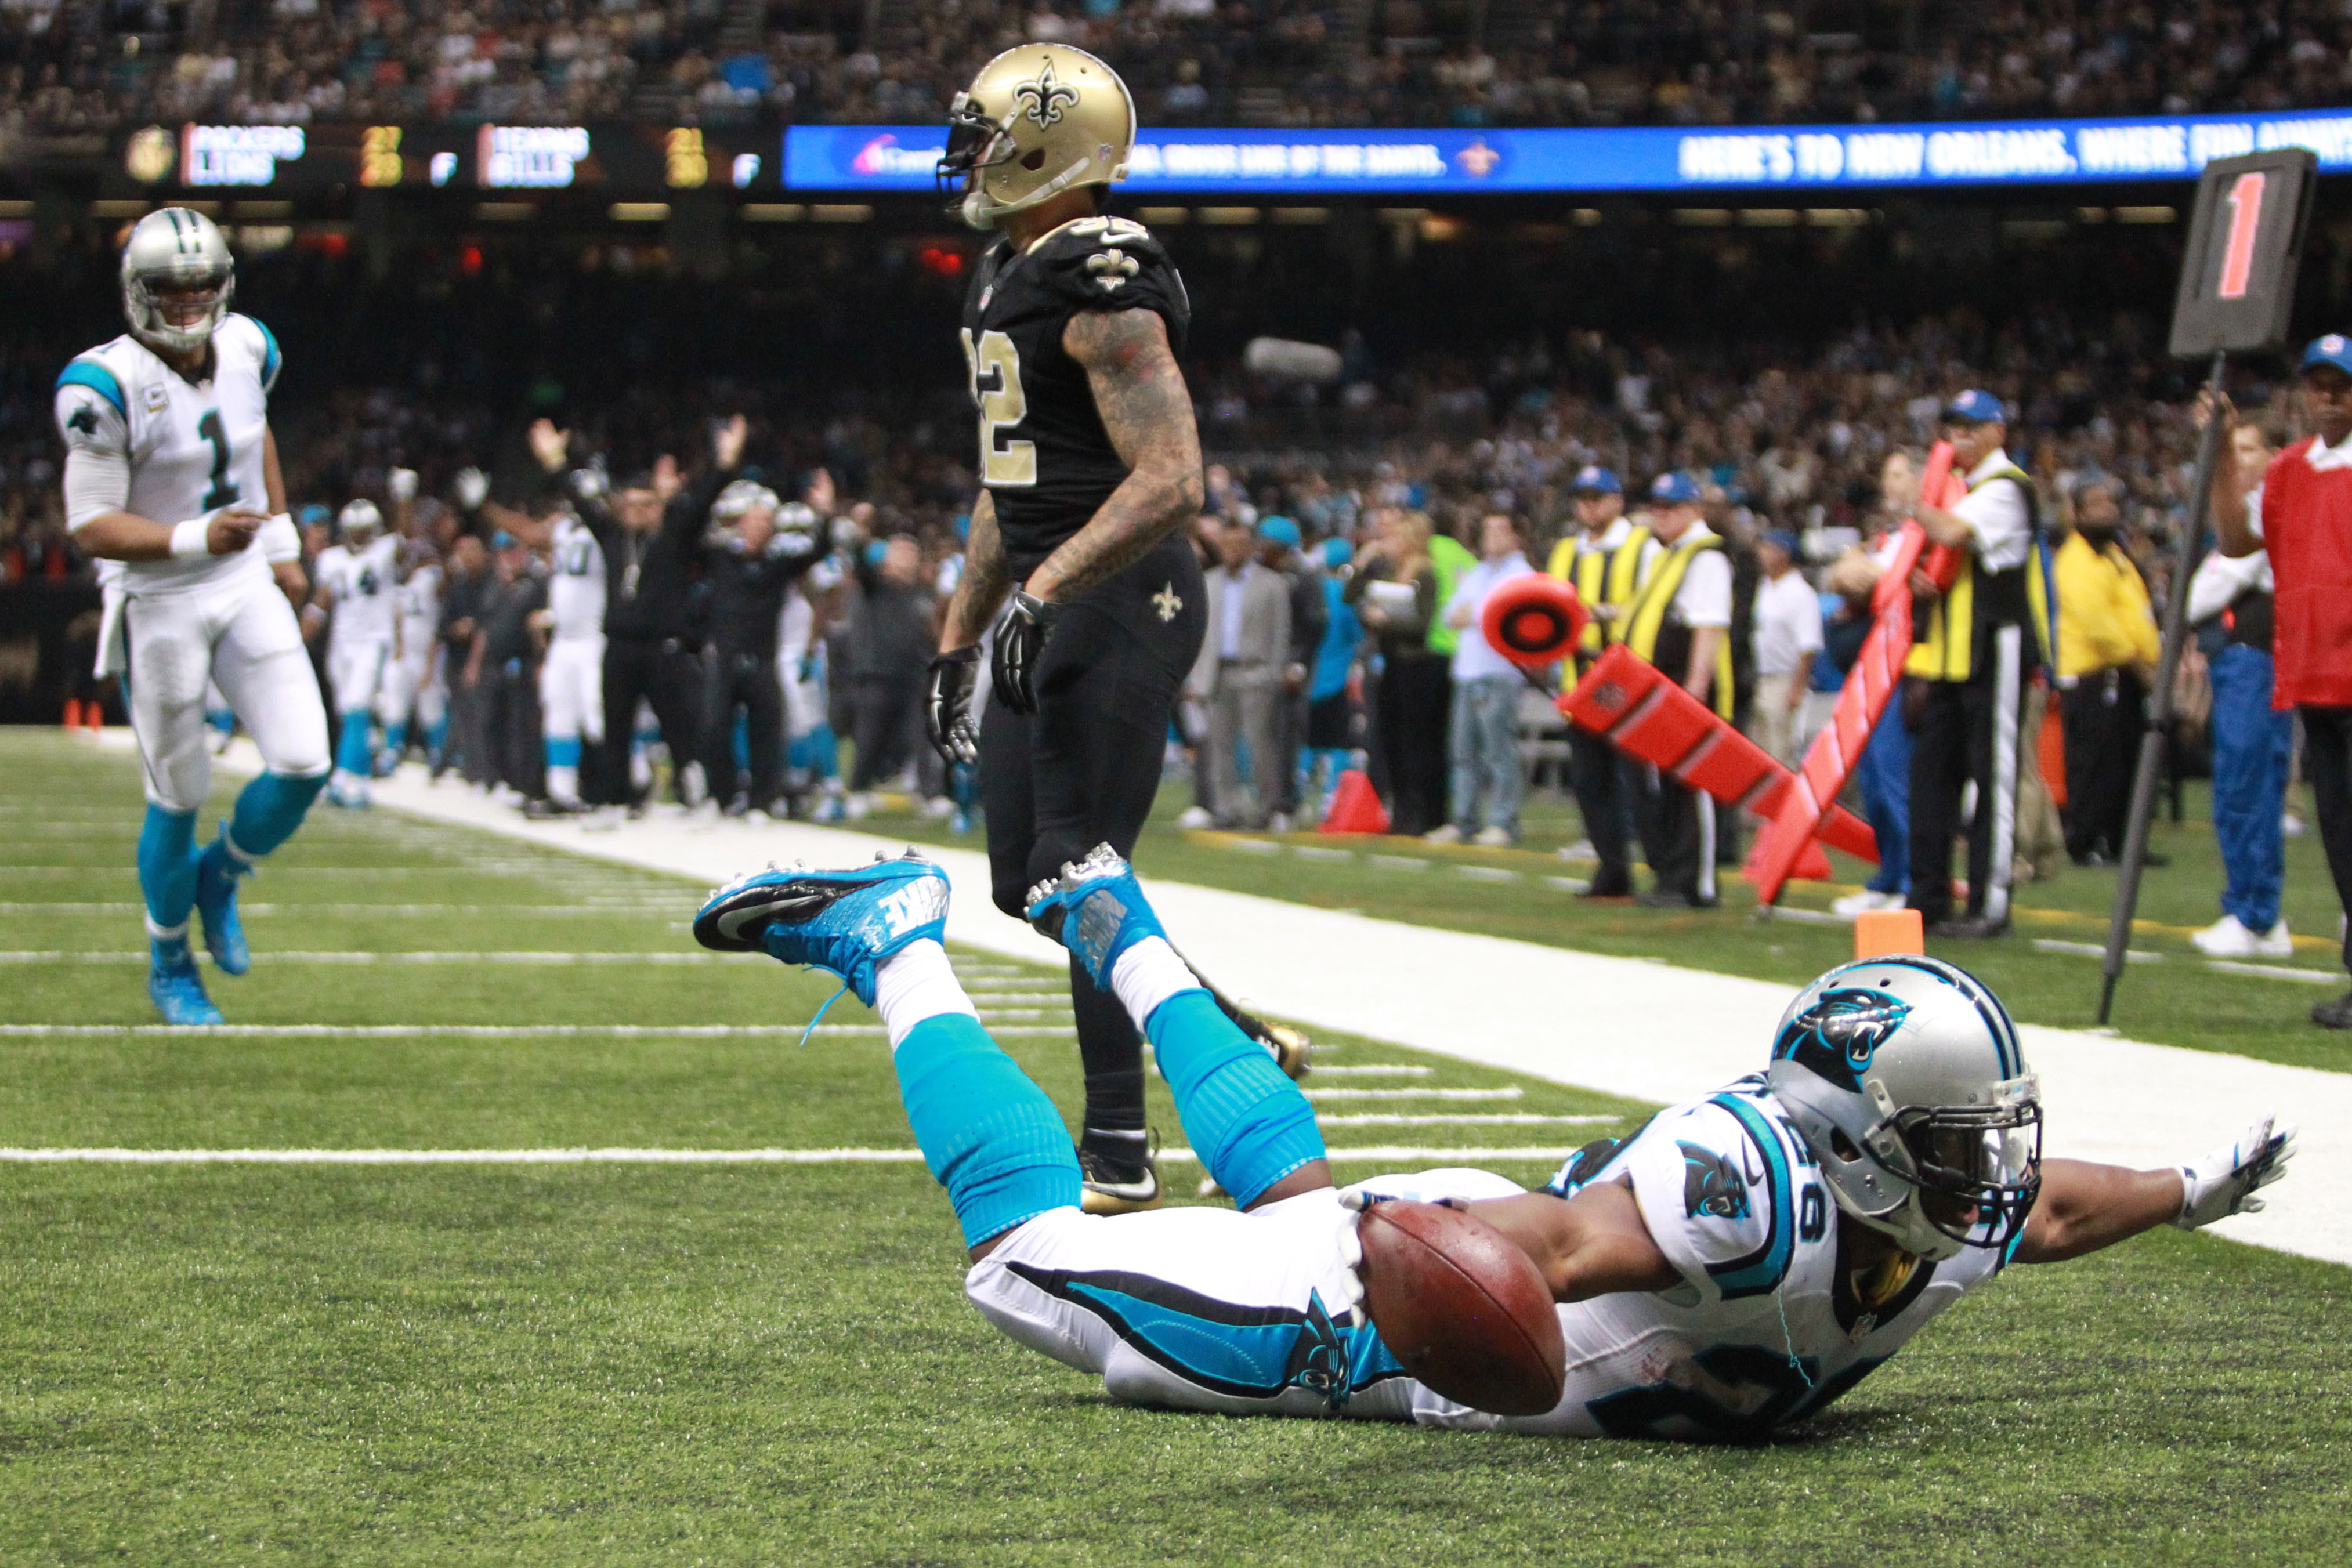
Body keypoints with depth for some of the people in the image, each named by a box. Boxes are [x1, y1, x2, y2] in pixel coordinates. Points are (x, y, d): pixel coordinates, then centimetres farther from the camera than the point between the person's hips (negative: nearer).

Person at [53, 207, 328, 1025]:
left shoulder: (246, 347, -2)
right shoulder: (107, 387, -20)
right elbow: (91, 526, -20)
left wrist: (281, 542, 19)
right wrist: (196, 539, -32)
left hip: (247, 587, 5)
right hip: (161, 604, -4)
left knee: (303, 764, -8)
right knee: (179, 797, 5)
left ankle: (220, 876, 23)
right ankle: (170, 965, 29)